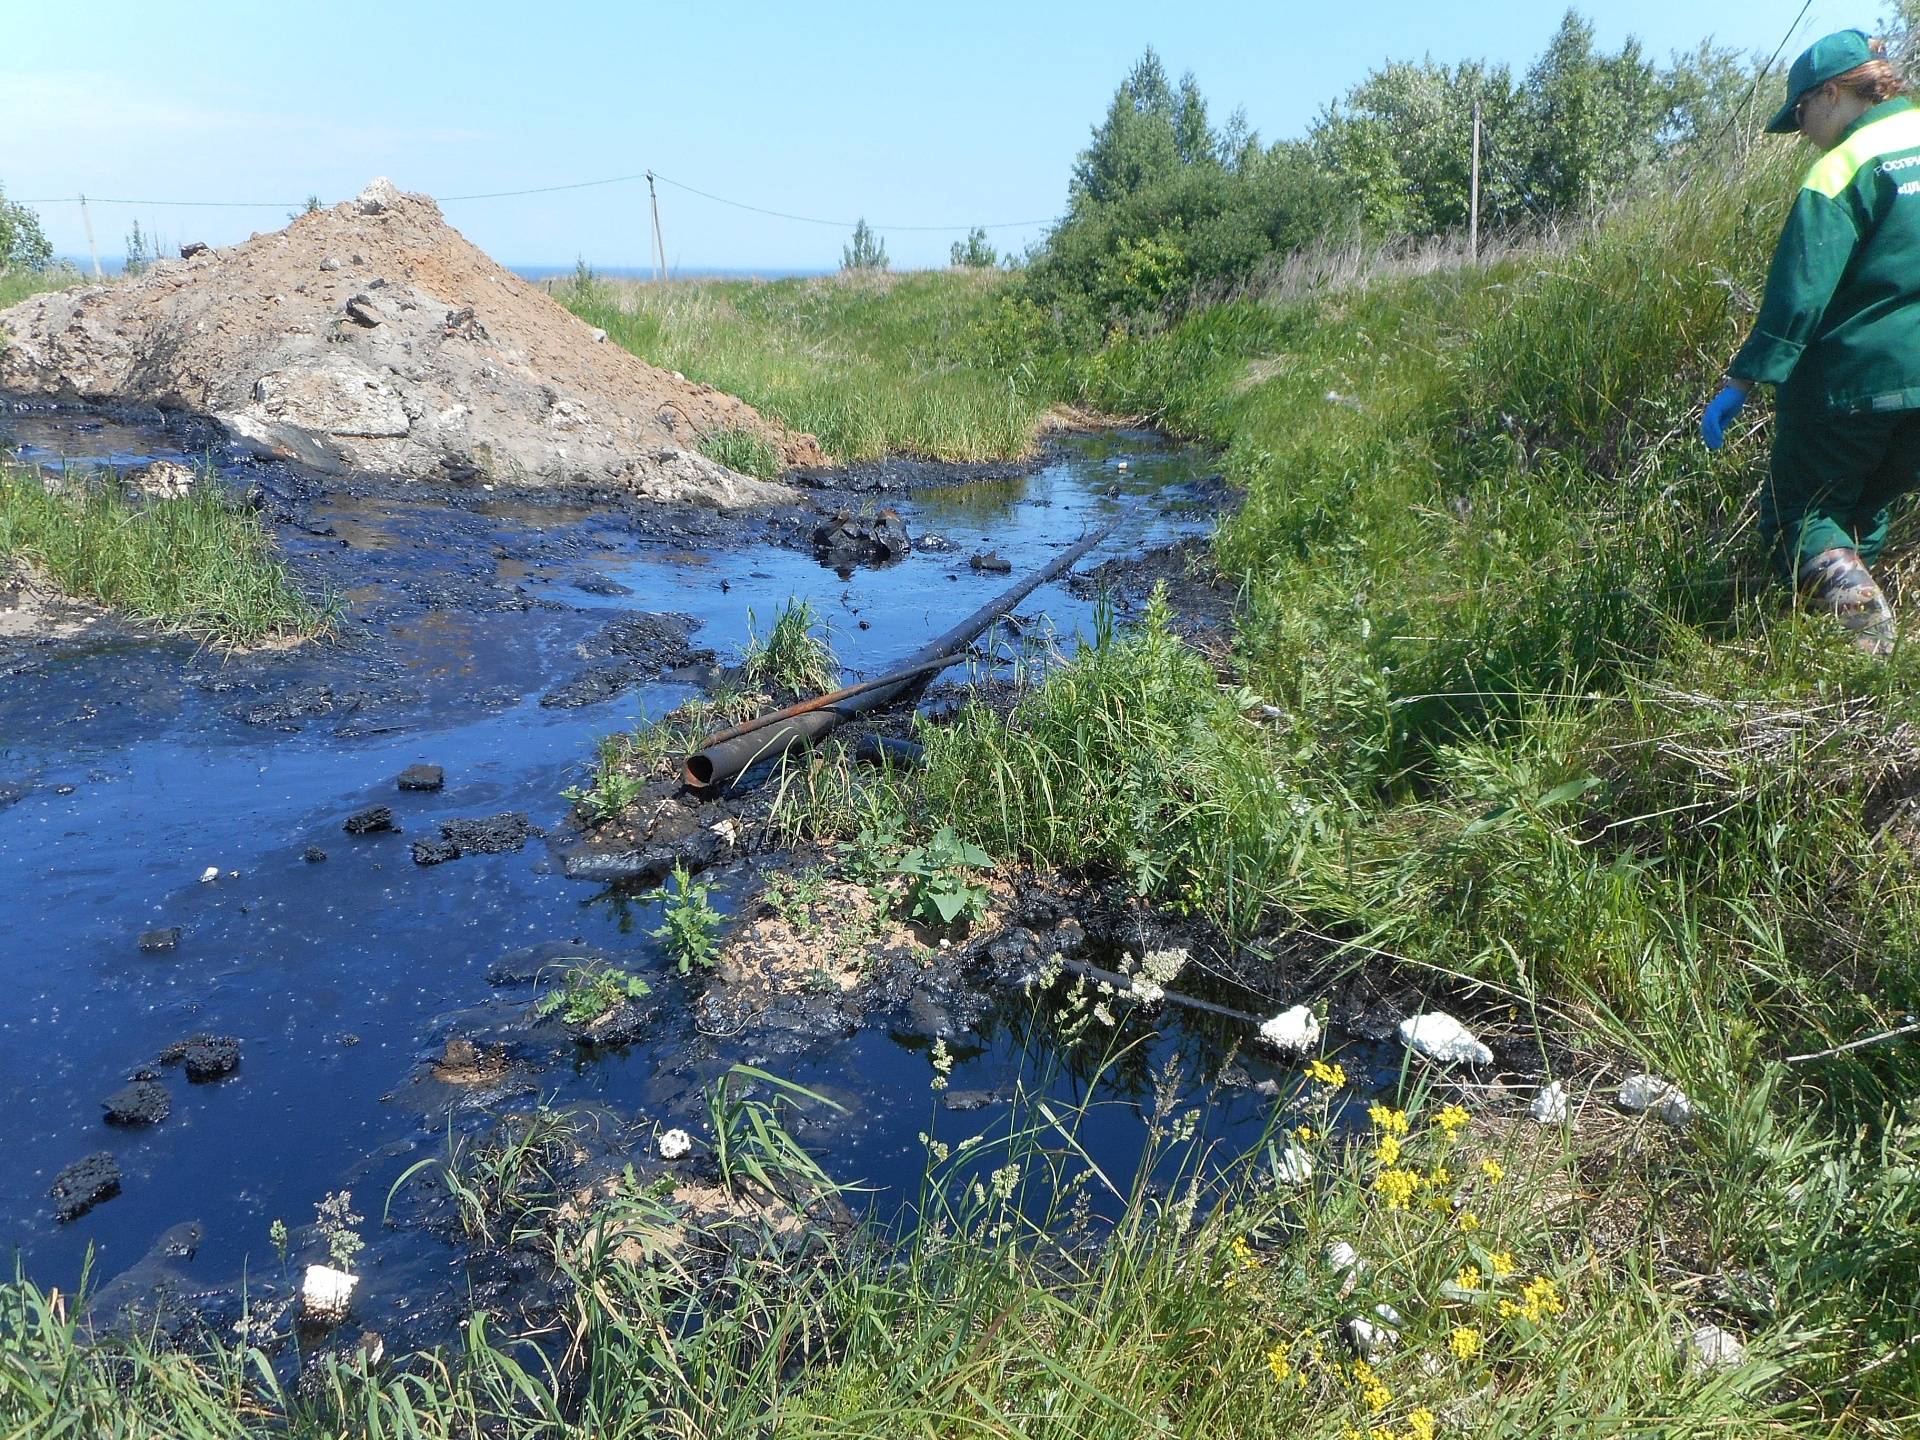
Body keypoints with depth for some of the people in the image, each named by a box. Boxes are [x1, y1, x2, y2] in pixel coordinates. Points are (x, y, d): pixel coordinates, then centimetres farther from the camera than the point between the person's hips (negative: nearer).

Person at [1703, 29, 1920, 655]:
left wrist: (1741, 383, -17)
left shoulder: (1847, 165, -9)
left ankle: (1849, 599, -20)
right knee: (1867, 511, 24)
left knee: (1798, 510, 4)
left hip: (1854, 377, -7)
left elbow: (1799, 291, -18)